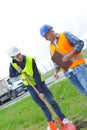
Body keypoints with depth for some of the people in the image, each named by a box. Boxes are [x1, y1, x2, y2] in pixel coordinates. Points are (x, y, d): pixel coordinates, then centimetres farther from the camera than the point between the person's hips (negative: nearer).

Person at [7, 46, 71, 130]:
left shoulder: (30, 60, -27)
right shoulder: (12, 64, -15)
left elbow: (37, 76, -25)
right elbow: (11, 75, 2)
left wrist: (41, 91, -26)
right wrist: (19, 72, -20)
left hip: (39, 82, -2)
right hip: (30, 86, 3)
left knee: (52, 101, -7)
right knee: (42, 105, 5)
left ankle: (63, 118, 3)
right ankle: (50, 122, 18)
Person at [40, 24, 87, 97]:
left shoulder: (65, 35, 1)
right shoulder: (51, 47, 16)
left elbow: (80, 43, -7)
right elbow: (56, 61, 19)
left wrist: (70, 54, -16)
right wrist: (56, 71, 0)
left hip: (77, 66, -5)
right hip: (67, 72, 5)